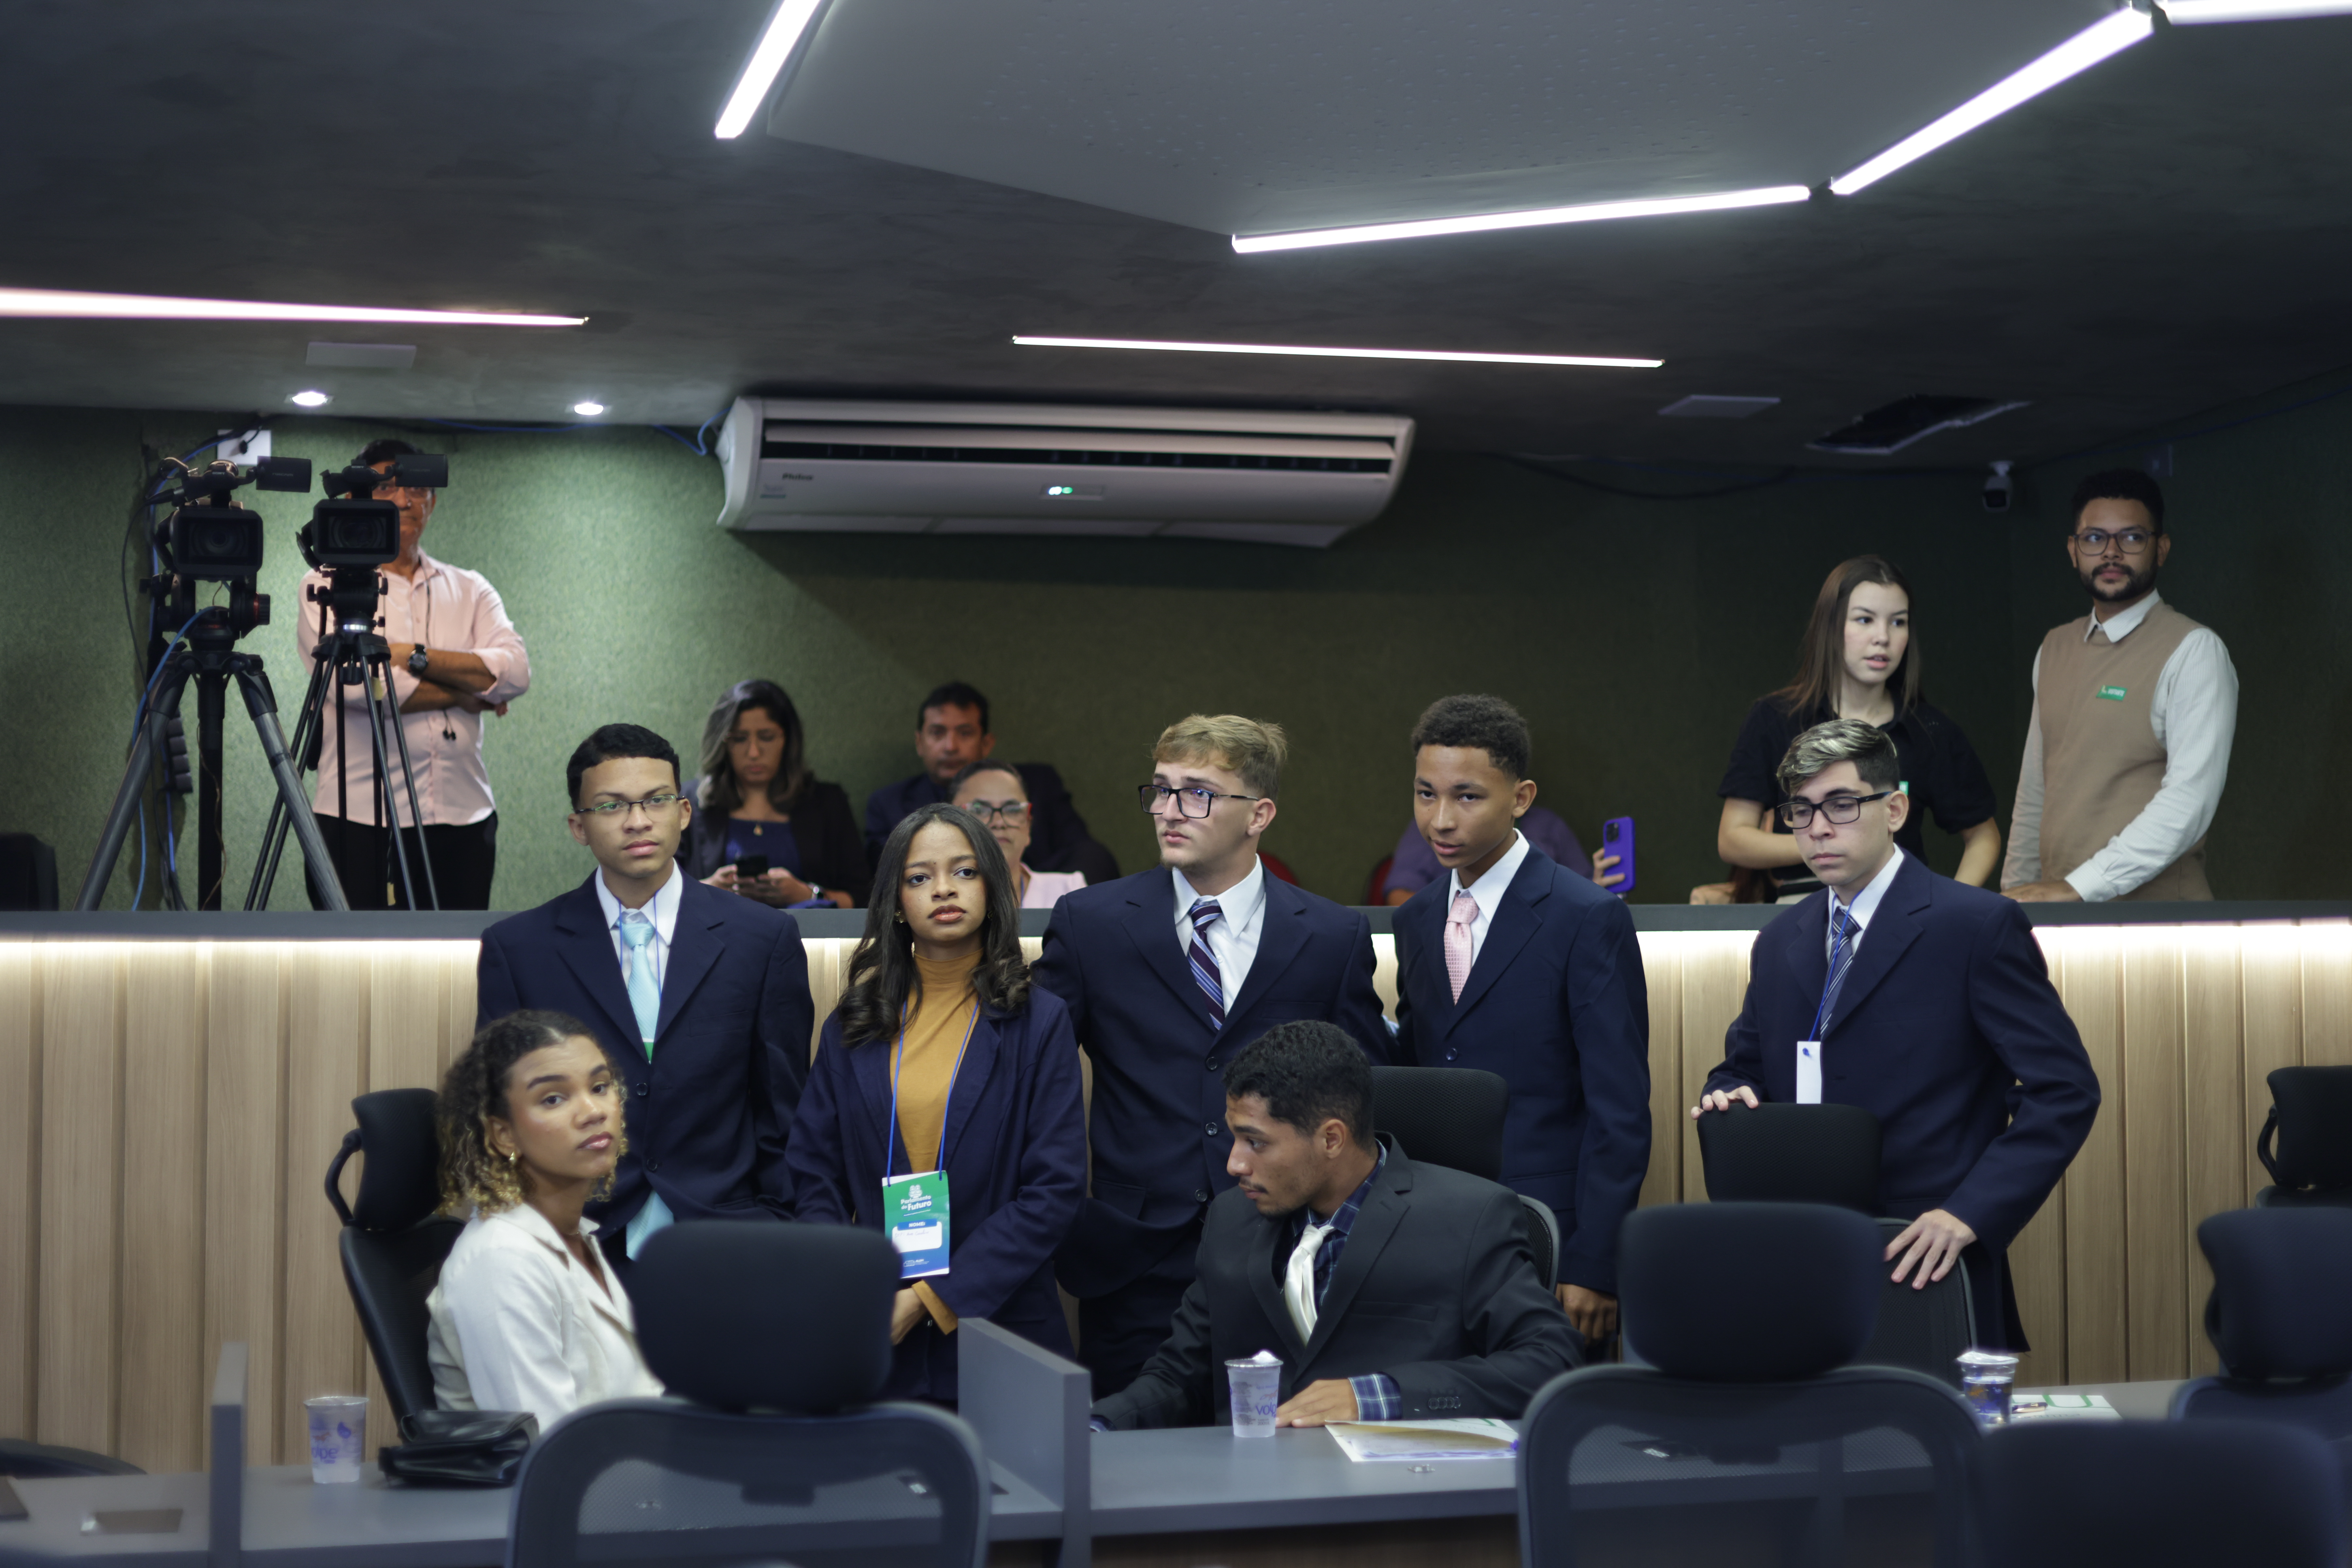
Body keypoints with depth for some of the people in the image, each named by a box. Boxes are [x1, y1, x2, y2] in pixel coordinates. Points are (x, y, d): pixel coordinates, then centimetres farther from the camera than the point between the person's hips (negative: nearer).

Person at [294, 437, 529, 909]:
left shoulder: (471, 589, 15)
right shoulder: (327, 587, 5)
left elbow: (515, 671, -2)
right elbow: (352, 682, -12)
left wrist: (414, 656, -12)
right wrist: (462, 695, -4)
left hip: (465, 817, 3)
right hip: (361, 820, -3)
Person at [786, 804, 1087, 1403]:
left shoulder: (1039, 1024, 0)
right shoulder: (854, 1027, 8)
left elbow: (1056, 1190, -6)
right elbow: (813, 1178, 8)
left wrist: (932, 1298, -12)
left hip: (999, 1334, -2)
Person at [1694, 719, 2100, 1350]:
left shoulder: (1979, 925, -3)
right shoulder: (1778, 945, 15)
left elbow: (2065, 1090, -8)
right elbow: (1745, 1065, 26)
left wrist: (1970, 1215, -18)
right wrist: (1729, 1094, 0)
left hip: (1925, 1273, -5)